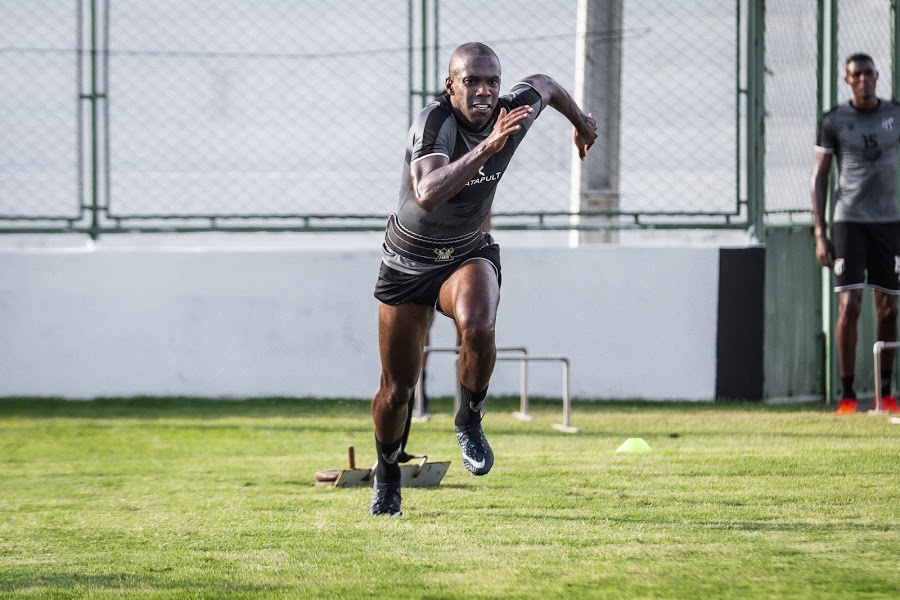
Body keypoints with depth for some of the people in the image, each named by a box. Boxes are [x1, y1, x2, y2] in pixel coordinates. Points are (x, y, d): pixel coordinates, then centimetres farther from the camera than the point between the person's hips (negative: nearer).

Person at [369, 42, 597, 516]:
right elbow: (427, 193, -49)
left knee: (477, 328, -33)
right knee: (397, 390, 4)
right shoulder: (434, 123, -30)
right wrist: (486, 148, -54)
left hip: (469, 256, 2)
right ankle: (387, 476, 32)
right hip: (408, 262, -2)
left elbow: (543, 84, 11)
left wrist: (580, 121, 30)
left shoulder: (513, 113, -15)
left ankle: (468, 421, -5)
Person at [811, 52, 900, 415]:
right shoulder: (834, 121, 1)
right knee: (849, 305, -11)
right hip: (849, 221, -3)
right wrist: (819, 233, -5)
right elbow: (819, 177, 2)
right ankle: (847, 395, -7)